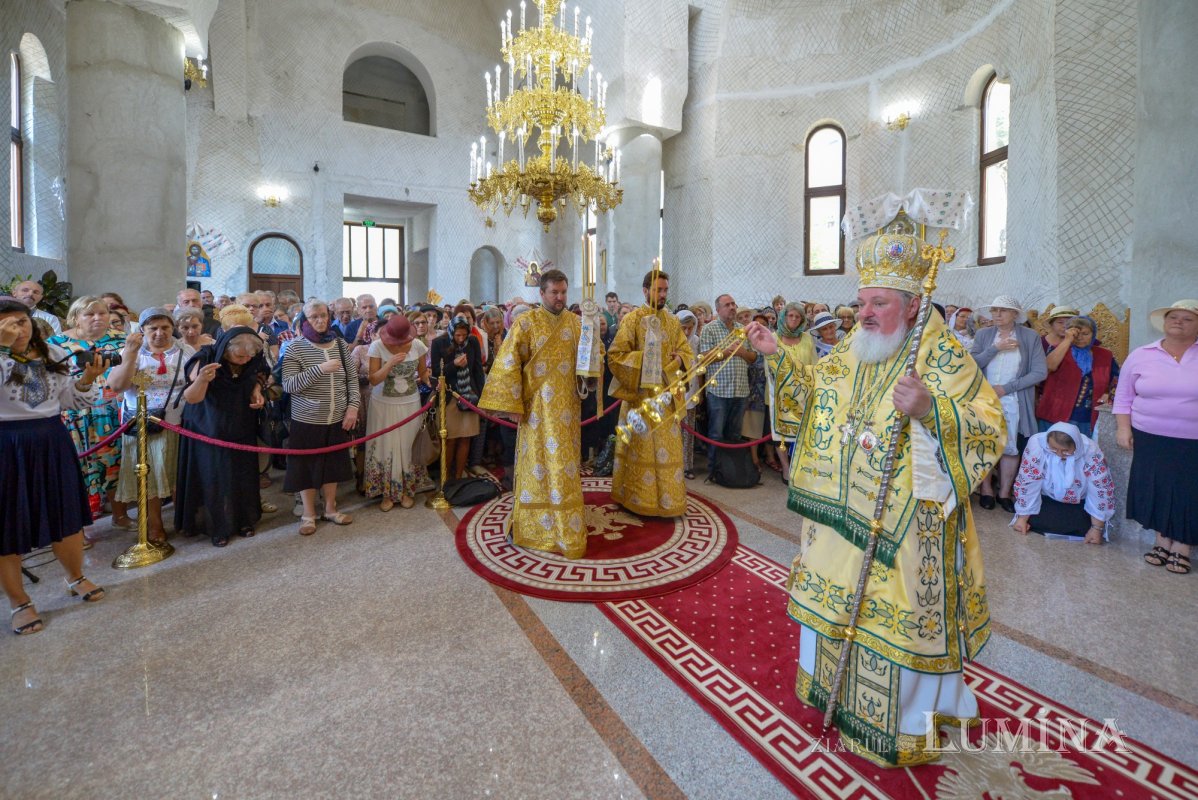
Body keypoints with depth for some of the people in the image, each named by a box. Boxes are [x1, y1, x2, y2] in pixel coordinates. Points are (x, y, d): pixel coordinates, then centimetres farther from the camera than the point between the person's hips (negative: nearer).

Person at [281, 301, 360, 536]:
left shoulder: (340, 344, 2)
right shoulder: (295, 347, -9)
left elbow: (352, 378, 6)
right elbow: (288, 386, -17)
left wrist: (353, 406, -5)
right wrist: (319, 369, -27)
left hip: (337, 419, 3)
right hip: (307, 420, -3)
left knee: (333, 465, 15)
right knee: (307, 467, 9)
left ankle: (330, 509, 32)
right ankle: (308, 514, 26)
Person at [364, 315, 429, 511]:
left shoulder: (418, 345, -9)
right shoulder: (377, 346, -14)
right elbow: (373, 380, -17)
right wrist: (390, 363, -29)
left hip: (410, 403, 1)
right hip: (383, 404, -1)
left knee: (408, 447, 9)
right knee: (386, 447, 7)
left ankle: (407, 490, 25)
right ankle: (387, 493, 21)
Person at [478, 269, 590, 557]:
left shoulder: (576, 323, 7)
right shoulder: (525, 322, -5)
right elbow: (508, 364, -8)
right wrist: (512, 405, -12)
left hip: (567, 408, 4)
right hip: (538, 407, -3)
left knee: (564, 463, 10)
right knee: (539, 463, 3)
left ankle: (562, 521, 26)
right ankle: (536, 522, 18)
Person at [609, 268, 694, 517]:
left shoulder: (673, 322, 10)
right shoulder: (631, 319, -5)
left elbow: (688, 353, 11)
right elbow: (614, 356, -9)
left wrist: (679, 360, -11)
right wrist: (643, 359, -17)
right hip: (640, 394, -4)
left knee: (667, 448, 8)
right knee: (641, 448, 3)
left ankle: (667, 497, 21)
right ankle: (638, 497, 16)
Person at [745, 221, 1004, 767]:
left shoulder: (941, 357, -13)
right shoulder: (851, 352, 5)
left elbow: (990, 427, -20)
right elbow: (811, 391, 18)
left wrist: (930, 410, -38)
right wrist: (775, 355, 6)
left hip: (907, 523, -6)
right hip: (844, 515, 6)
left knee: (900, 615, 7)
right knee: (838, 602, 20)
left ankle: (909, 722, 34)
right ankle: (839, 689, 45)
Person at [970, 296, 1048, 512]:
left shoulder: (1030, 337, 0)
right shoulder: (983, 335, 4)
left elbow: (1040, 372, -5)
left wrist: (1006, 388, -11)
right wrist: (995, 348, -16)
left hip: (1013, 402, -1)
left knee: (1010, 449, 5)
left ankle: (1004, 493, 16)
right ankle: (986, 490, 18)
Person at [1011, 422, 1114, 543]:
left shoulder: (1091, 451, -26)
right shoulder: (1036, 444, -28)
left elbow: (1101, 491, -20)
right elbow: (1027, 483, -21)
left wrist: (1097, 528, -19)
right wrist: (1022, 518, -16)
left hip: (1080, 504, 0)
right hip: (1047, 498, 0)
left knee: (1086, 525, -22)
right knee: (1033, 520, -21)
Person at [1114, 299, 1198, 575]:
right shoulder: (1141, 356, 2)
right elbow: (1124, 397, 6)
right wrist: (1124, 428, -2)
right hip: (1150, 440, 1)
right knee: (1155, 491, 6)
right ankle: (1162, 541, 22)